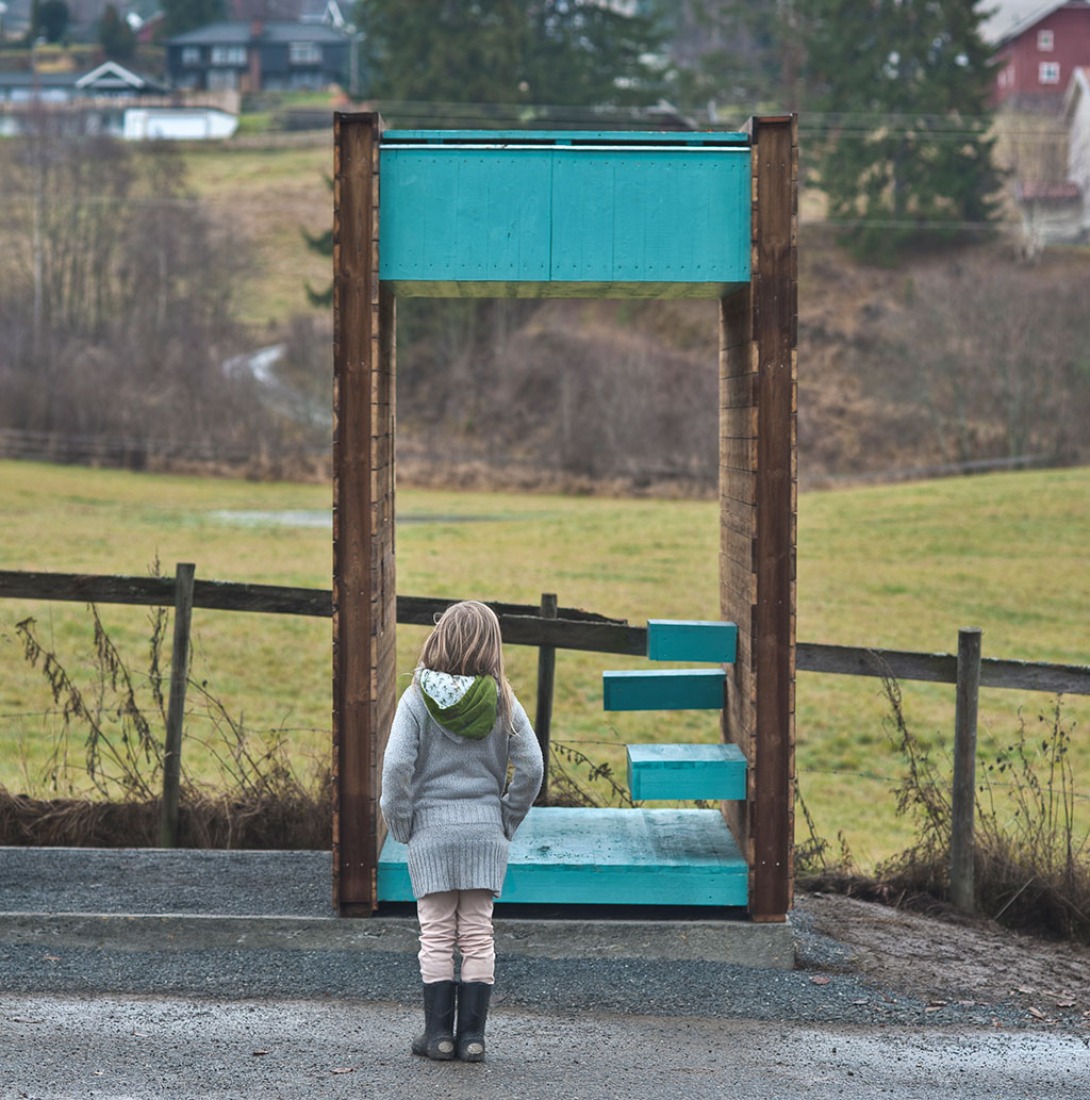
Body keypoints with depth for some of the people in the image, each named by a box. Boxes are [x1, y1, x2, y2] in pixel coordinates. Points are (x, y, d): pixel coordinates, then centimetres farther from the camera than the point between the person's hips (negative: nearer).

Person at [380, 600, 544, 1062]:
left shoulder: (418, 698, -8)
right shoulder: (502, 702, -2)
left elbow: (396, 765, -14)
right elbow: (531, 767, -5)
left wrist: (400, 824, -2)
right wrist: (508, 819, 7)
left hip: (431, 832, -1)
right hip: (486, 832, 2)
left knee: (437, 934, 6)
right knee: (477, 934, 8)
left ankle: (438, 1033, 7)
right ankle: (472, 1035, 8)